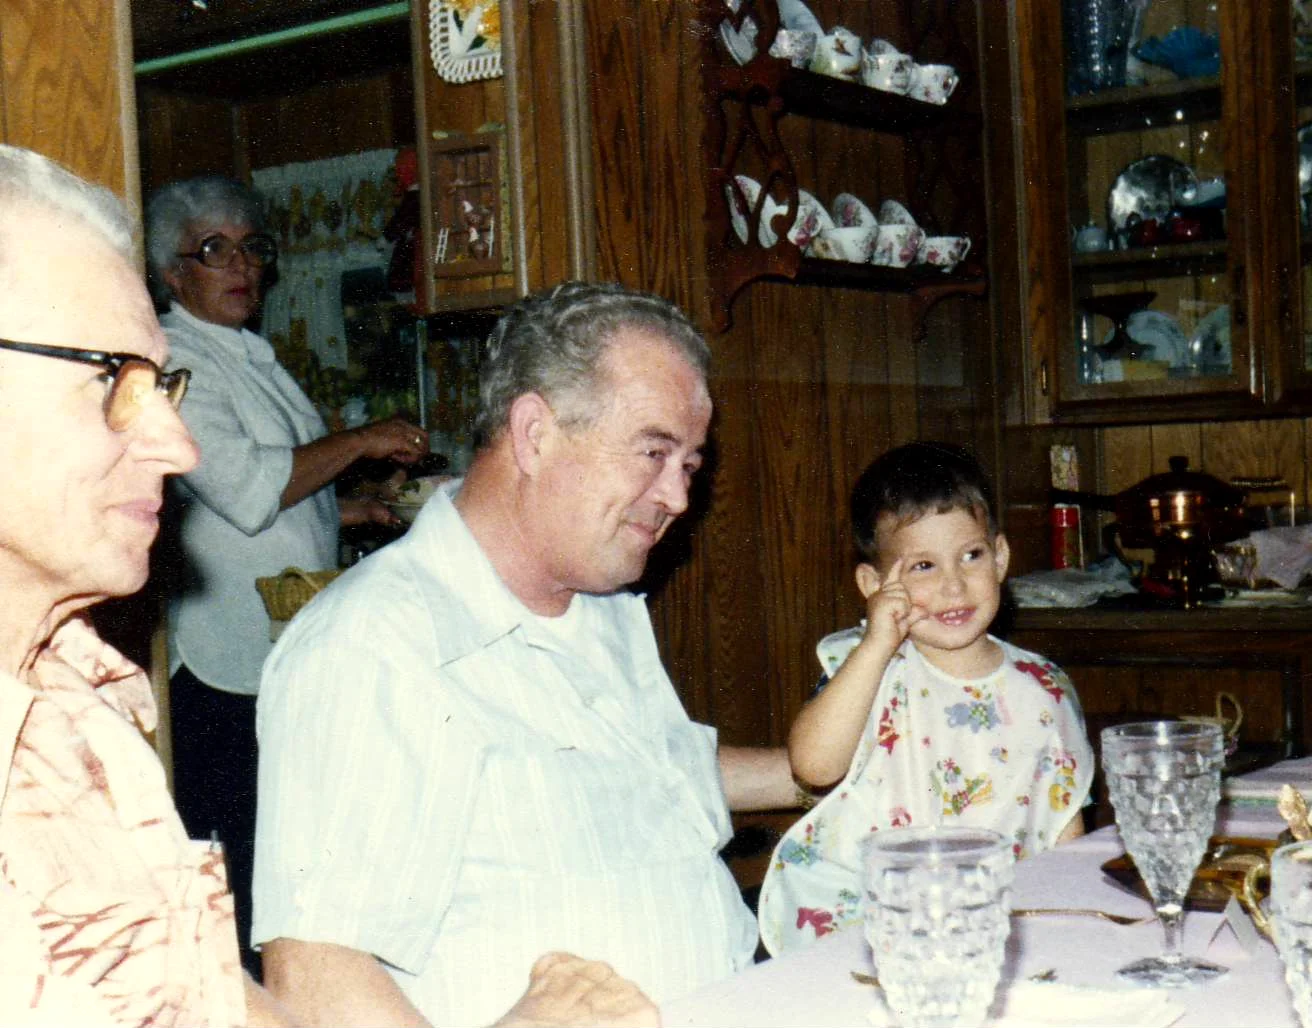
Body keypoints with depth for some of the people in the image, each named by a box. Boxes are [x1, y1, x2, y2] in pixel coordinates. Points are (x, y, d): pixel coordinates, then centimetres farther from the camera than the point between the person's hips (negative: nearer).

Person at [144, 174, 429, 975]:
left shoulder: (251, 358, 20)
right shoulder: (172, 360, -10)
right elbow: (245, 488, -22)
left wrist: (351, 511, 16)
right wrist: (361, 442, -13)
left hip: (293, 656, 9)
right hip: (227, 670, -9)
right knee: (243, 891, -6)